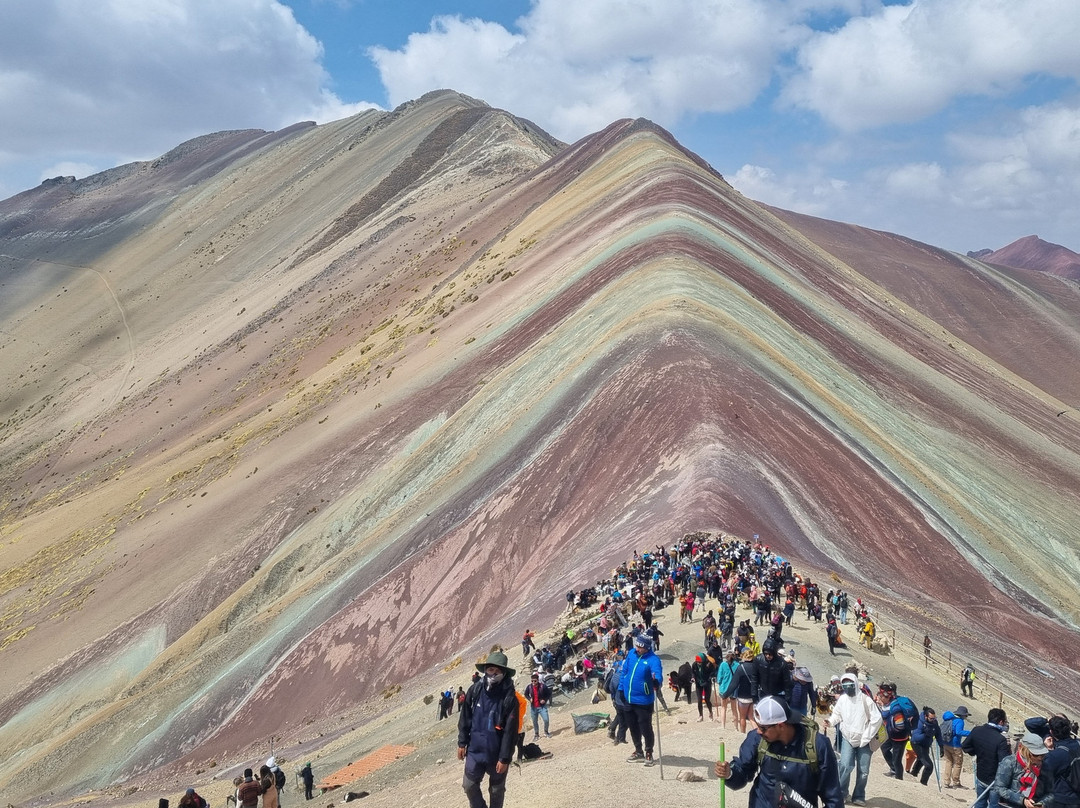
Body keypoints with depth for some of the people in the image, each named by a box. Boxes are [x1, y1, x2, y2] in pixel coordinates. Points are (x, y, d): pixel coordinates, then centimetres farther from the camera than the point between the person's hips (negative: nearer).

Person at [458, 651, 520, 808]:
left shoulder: (509, 698, -18)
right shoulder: (475, 691, -6)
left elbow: (510, 731, -16)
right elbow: (465, 719, 5)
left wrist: (505, 758, -17)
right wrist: (462, 743, 5)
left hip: (497, 754, -3)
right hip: (475, 750, 3)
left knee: (497, 789, 13)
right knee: (469, 785, 8)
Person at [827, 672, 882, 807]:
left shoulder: (865, 700, -16)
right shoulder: (841, 700, -7)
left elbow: (877, 719, -13)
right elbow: (837, 715, 7)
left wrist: (867, 737, -12)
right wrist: (830, 721, -16)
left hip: (864, 740, -1)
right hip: (847, 738, 1)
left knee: (863, 770, 4)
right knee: (846, 765, -15)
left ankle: (859, 796, 19)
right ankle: (840, 792, 1)